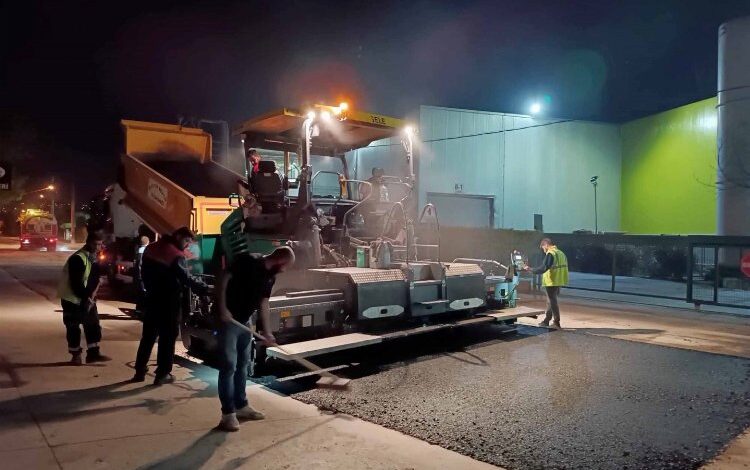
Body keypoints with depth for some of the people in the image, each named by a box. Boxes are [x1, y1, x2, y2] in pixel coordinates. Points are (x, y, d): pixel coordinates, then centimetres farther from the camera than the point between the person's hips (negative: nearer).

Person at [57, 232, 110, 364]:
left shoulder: (94, 259, 5)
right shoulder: (77, 259, -22)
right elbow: (76, 284, -25)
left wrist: (92, 296, -8)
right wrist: (86, 298, -19)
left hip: (87, 298, 8)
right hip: (72, 298, -8)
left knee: (93, 324, 5)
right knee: (73, 328, 2)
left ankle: (93, 353, 11)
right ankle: (76, 355, 14)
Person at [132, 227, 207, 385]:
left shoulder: (150, 248, 7)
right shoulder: (176, 255, -20)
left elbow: (144, 272, 14)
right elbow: (186, 278, -26)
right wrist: (205, 288, -22)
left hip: (152, 298, 8)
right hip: (168, 301, -8)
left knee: (148, 336, 16)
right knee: (167, 338, 2)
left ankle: (140, 371, 21)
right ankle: (162, 374, 6)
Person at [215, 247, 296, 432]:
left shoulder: (270, 276, 5)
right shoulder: (248, 261, -19)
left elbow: (263, 304, 12)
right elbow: (223, 279, -20)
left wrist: (267, 331, 13)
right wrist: (222, 308, -24)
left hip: (245, 322, 9)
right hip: (228, 320, -8)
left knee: (243, 364, 15)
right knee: (228, 366, -5)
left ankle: (241, 406, 28)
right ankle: (228, 413, 2)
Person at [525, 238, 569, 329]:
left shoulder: (550, 254, -16)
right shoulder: (561, 253, 13)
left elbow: (544, 268, -25)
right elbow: (564, 267, 18)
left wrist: (531, 269, -16)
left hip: (552, 282, -9)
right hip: (559, 281, 9)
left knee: (553, 302, 0)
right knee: (551, 301, 18)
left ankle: (556, 323, 5)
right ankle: (546, 321, 28)